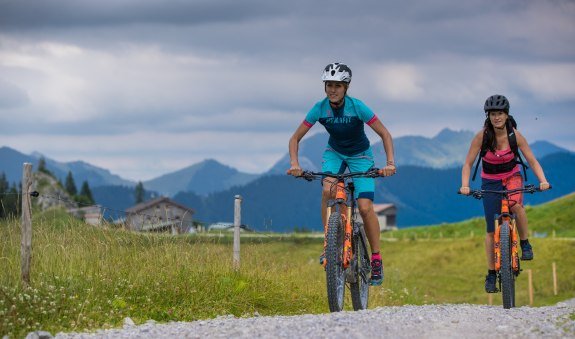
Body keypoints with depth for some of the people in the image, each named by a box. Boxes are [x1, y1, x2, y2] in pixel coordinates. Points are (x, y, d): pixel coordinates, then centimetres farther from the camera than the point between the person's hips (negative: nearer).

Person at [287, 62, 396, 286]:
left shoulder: (357, 107, -27)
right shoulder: (320, 108, -20)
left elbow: (385, 134, -21)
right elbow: (295, 138, -13)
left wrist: (390, 163, -33)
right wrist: (294, 163, -29)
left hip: (360, 156, -2)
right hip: (334, 152, 2)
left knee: (365, 207, -16)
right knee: (327, 190, -29)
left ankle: (376, 258, -1)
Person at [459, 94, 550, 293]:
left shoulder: (515, 135, -17)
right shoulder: (482, 137, -18)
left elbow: (532, 161, -14)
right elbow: (468, 164, -15)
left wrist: (542, 180, -30)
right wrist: (465, 185, -31)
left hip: (512, 177, 0)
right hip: (490, 181, 0)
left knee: (516, 205, -35)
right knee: (492, 230, -2)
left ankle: (525, 243, -13)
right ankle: (491, 274, 8)